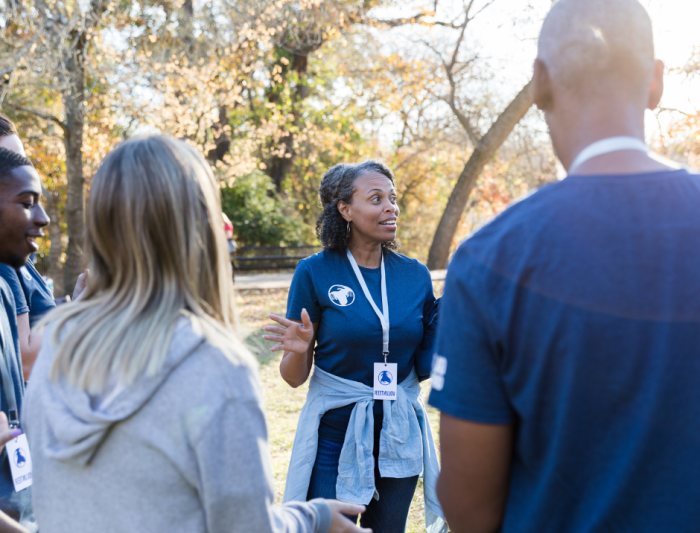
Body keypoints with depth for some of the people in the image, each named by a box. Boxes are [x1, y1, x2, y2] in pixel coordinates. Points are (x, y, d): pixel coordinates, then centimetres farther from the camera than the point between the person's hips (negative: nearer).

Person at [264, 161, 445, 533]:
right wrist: (298, 349, -25)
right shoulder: (315, 272, -9)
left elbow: (425, 368, 4)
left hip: (399, 436, 4)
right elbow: (294, 378, -5)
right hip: (335, 436, -3)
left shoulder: (415, 275, 0)